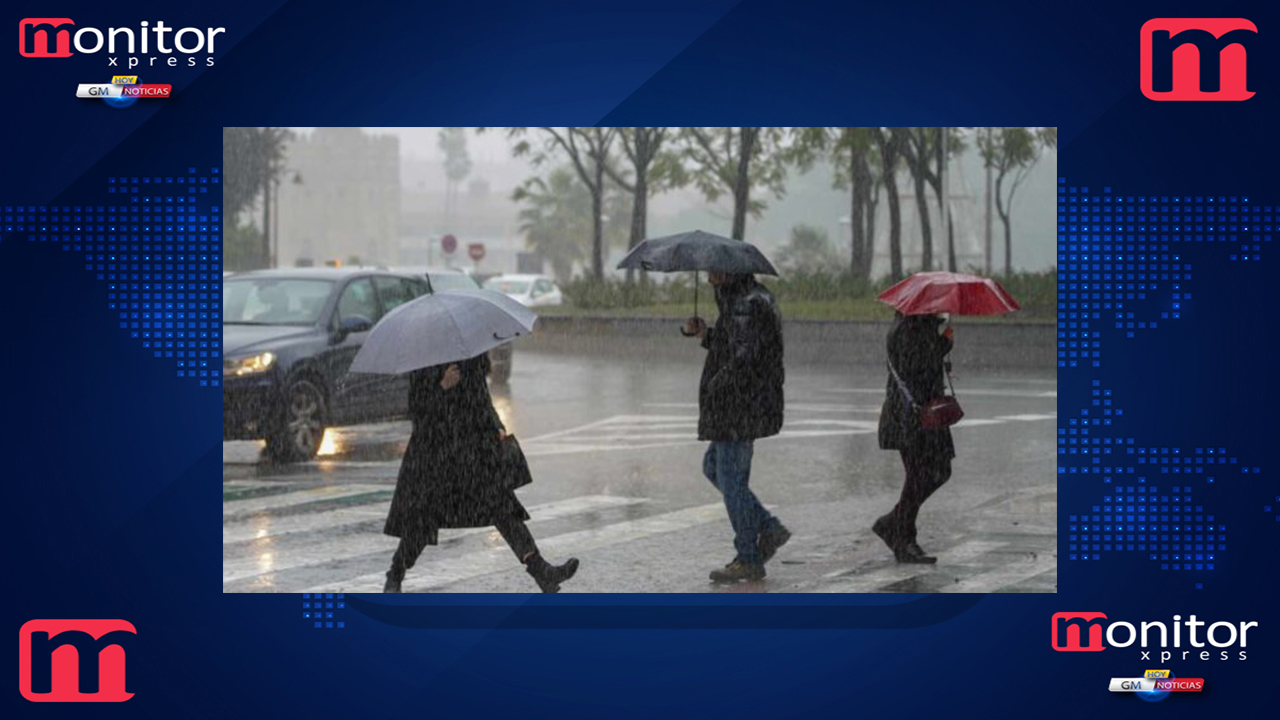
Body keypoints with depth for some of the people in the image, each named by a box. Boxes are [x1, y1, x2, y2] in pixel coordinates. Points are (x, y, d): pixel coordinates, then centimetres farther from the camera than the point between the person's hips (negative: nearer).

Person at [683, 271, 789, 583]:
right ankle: (769, 528, 19)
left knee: (731, 479, -2)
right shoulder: (738, 299, 14)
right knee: (713, 467, 19)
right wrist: (704, 334, 5)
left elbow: (743, 356, -25)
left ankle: (749, 561, 6)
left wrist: (715, 387, -12)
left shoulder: (748, 304, -19)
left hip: (741, 406, -11)